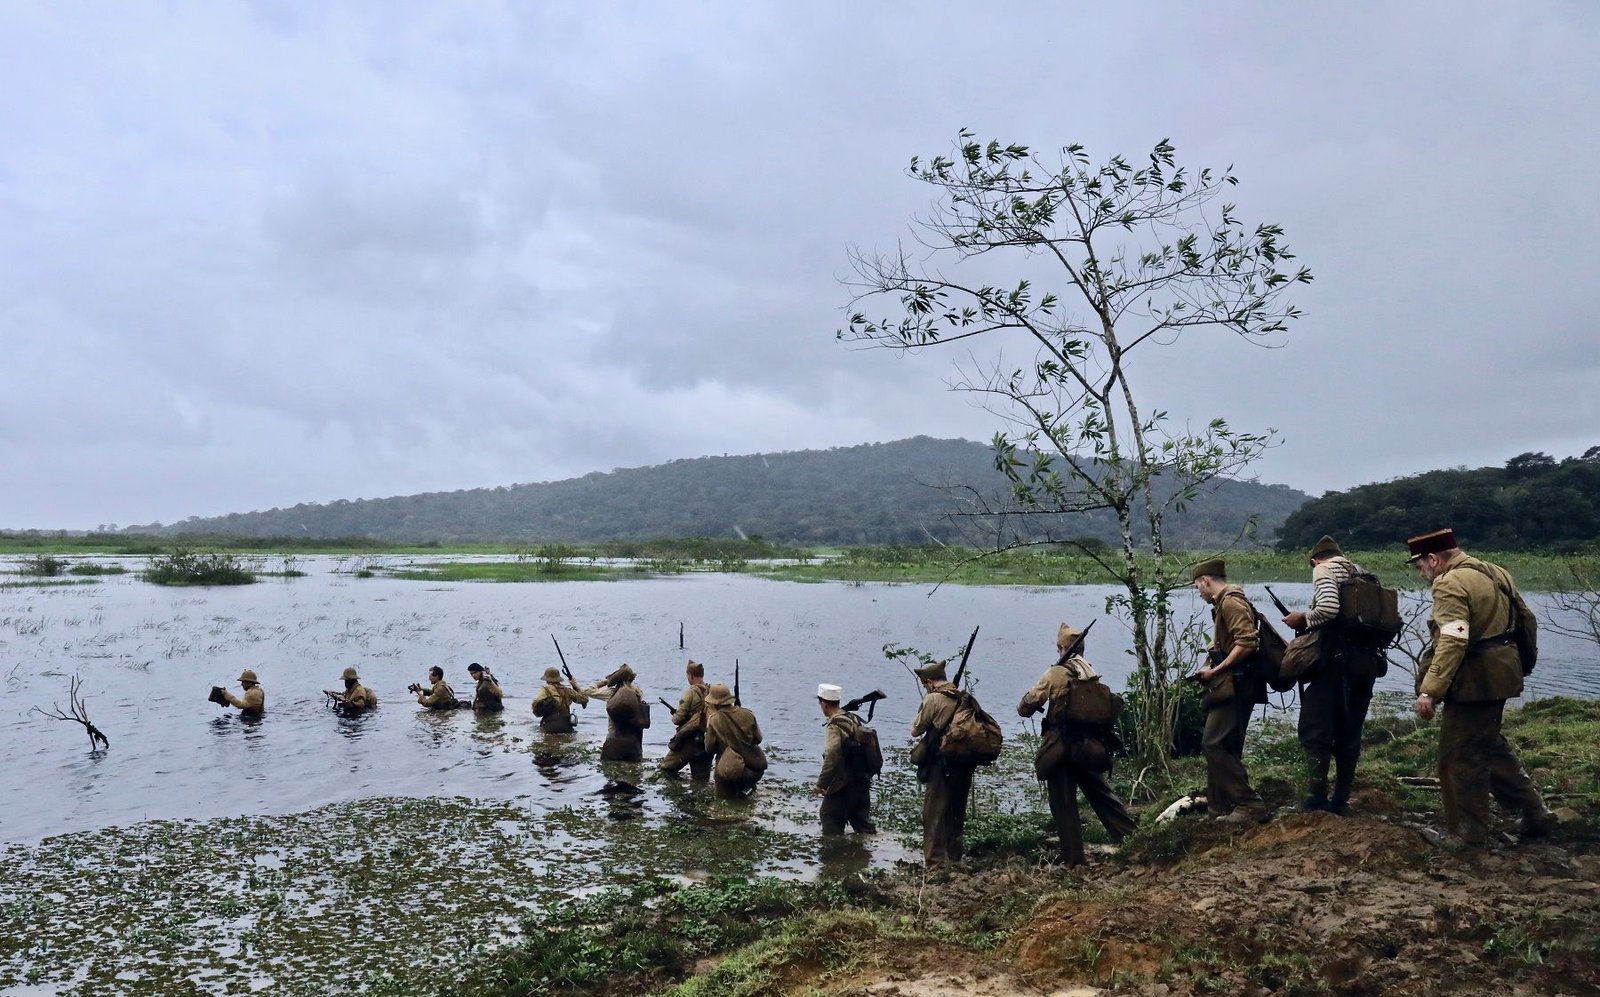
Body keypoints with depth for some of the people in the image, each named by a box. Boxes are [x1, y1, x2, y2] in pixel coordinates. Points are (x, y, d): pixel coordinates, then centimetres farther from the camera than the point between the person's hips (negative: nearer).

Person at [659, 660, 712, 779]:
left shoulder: (691, 693, -15)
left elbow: (678, 719, -13)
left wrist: (674, 716, 10)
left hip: (689, 739, -6)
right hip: (707, 741, 6)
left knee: (667, 769, 9)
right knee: (701, 775, 14)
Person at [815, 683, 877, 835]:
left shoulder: (834, 726, -18)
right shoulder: (854, 719, 8)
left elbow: (831, 758, -24)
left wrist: (821, 784, -17)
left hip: (843, 784, -8)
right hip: (862, 780, 8)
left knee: (829, 816, 4)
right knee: (860, 817, 18)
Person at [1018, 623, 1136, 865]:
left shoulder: (1055, 674, -13)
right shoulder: (1092, 675, 3)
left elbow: (1026, 707, -12)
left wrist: (1025, 706, 10)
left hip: (1062, 749, -5)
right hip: (1091, 747, 5)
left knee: (1063, 804, 3)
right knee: (1101, 794, 21)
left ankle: (1073, 859, 6)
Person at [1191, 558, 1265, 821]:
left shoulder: (1231, 601, -13)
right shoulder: (1223, 603, 18)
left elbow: (1247, 642, -23)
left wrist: (1215, 670, -18)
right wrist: (1211, 670, 5)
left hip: (1233, 686, -10)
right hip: (1228, 686, 10)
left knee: (1213, 744, -12)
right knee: (1224, 747, 12)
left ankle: (1249, 802, -8)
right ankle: (1219, 806, 18)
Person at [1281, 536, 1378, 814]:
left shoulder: (1324, 570, -3)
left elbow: (1328, 608, -20)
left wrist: (1302, 619, -5)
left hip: (1336, 660, -7)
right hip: (1367, 661, 7)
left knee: (1315, 730, -2)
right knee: (1349, 733, 12)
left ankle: (1318, 798, -6)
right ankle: (1341, 800, 15)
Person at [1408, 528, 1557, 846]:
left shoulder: (1450, 584, -18)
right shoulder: (1495, 572, 12)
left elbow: (1452, 642, -27)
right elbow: (1527, 619, 18)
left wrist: (1430, 690, -29)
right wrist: (1524, 662, 28)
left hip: (1475, 681, -10)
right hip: (1501, 674, 10)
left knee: (1459, 758, 1)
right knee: (1490, 746, 24)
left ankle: (1470, 835, 9)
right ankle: (1535, 814, 28)